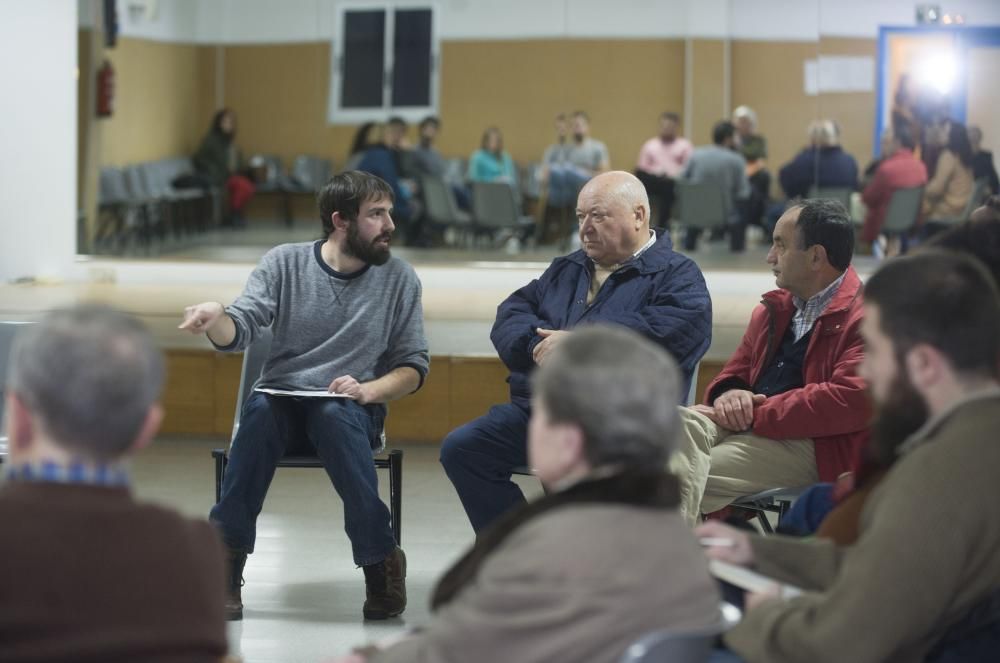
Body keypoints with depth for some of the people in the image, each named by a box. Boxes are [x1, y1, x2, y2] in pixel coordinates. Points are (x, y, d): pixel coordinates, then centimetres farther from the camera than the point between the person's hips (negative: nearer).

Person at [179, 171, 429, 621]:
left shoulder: (399, 278, 4)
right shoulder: (284, 263, 2)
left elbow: (413, 367, 6)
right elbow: (240, 331, -7)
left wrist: (367, 390, -15)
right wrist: (216, 319, -31)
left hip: (352, 406, 0)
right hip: (280, 397, 0)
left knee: (335, 416, -36)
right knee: (261, 409, -35)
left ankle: (380, 562, -27)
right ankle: (226, 562, -28)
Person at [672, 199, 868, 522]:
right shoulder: (773, 310, 23)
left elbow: (852, 400, -18)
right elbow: (735, 372, 26)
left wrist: (757, 414, -15)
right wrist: (727, 395, -2)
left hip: (811, 448, -7)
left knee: (685, 480, -27)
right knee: (679, 421, -26)